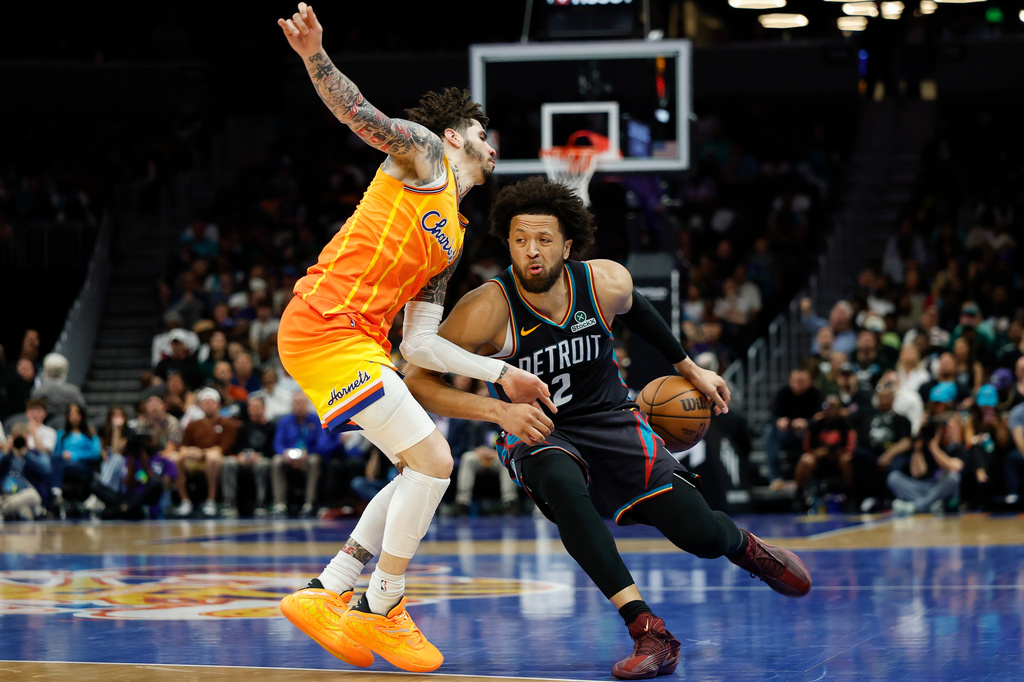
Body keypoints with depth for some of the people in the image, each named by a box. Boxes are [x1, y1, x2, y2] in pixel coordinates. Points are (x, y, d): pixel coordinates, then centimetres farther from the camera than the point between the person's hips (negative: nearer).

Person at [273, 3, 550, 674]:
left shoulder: (452, 242, 25)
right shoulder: (425, 153, 6)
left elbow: (421, 345, 20)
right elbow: (360, 114, -10)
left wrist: (502, 374, 16)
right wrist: (315, 57, -27)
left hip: (360, 340, 10)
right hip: (326, 325, -10)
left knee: (427, 468, 11)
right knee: (432, 462, -12)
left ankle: (324, 595, 11)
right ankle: (381, 610, 1)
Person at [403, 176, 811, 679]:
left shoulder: (607, 284, -14)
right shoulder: (487, 310, -24)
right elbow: (418, 382, -26)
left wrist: (688, 367, 19)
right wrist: (500, 410, -37)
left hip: (611, 420, 2)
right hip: (536, 433, -2)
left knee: (699, 534, -14)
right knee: (563, 486, -40)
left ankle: (745, 546, 27)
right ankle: (648, 633, -37)